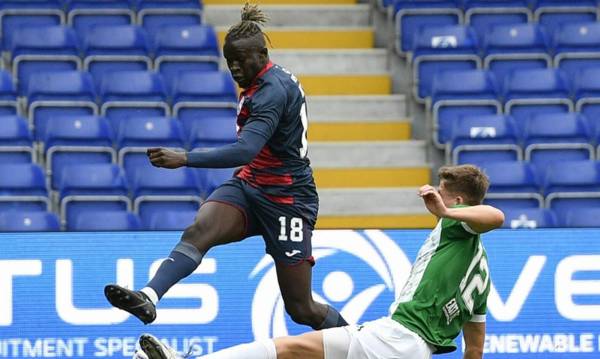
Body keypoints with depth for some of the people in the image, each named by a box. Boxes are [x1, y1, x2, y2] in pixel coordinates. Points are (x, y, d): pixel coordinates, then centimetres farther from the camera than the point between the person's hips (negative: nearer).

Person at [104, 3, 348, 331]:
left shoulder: (273, 90, -22)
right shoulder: (258, 83, 8)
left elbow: (245, 151, -36)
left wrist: (184, 159, -43)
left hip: (286, 201, -8)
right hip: (248, 187, 8)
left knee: (301, 309, 0)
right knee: (197, 232, -25)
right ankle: (148, 297, -48)